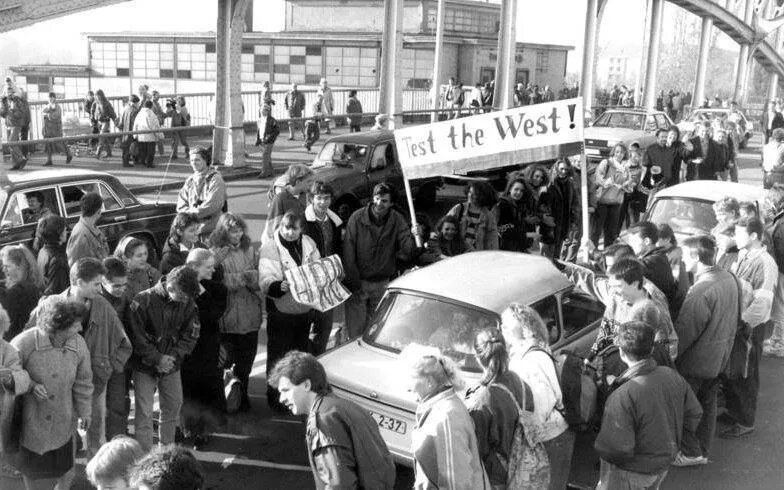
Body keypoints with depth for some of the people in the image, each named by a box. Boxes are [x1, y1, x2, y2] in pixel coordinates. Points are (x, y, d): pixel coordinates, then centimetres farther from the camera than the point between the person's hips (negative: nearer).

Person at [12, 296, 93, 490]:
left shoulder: (79, 345, -9)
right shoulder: (25, 342, -21)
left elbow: (83, 381, 3)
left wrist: (84, 411, 8)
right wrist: (31, 386, -22)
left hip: (63, 422, 2)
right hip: (30, 421, -2)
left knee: (66, 474, 9)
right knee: (30, 471, 18)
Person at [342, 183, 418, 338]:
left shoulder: (397, 220, -3)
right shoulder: (357, 218, -10)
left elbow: (407, 253, -10)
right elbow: (348, 253, -10)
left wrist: (414, 240, -32)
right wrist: (354, 284, -13)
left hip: (382, 284, 2)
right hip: (358, 281, -2)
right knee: (355, 328, 3)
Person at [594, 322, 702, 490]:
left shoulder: (622, 397, -34)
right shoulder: (672, 376, -12)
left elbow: (617, 449, -32)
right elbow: (694, 414, 1)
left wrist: (599, 445, -11)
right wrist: (670, 441, 12)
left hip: (631, 473, -6)